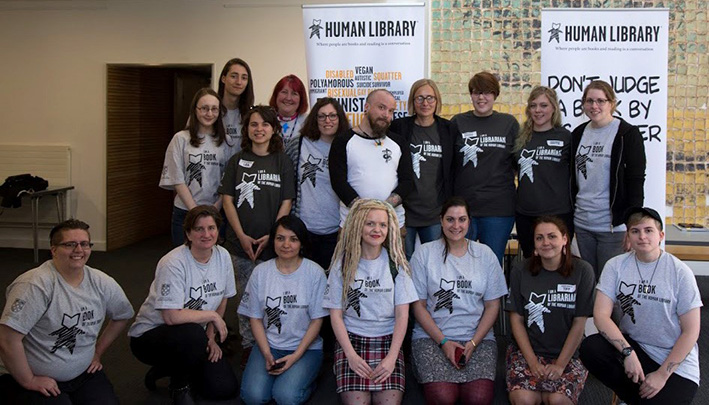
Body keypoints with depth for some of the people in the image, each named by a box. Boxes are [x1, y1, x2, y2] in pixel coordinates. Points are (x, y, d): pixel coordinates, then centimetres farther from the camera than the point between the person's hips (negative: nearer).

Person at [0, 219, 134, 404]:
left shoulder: (102, 283, -2)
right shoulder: (35, 285, -22)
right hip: (36, 380, -5)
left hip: (83, 374, 5)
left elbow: (122, 316, 17)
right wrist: (29, 382, -16)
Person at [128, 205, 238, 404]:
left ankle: (173, 366, 21)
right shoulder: (174, 263, -25)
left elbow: (222, 298, 8)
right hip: (149, 335, -6)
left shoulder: (223, 256, -6)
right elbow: (172, 316, -32)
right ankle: (179, 386, -5)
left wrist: (211, 336, 0)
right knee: (193, 335, -38)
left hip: (193, 337, 6)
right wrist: (213, 316, -21)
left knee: (226, 388, -5)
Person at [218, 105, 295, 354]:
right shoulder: (237, 161, 7)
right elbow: (227, 199, 4)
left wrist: (272, 236, -9)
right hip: (241, 243, 1)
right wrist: (241, 236, -6)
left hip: (273, 243, -1)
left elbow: (286, 202, 1)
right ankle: (248, 346, 17)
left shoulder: (282, 162, 5)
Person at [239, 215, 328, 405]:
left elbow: (317, 320, -4)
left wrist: (295, 356, -13)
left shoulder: (314, 272, -5)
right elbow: (255, 318, 4)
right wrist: (267, 354, -10)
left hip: (305, 347, -2)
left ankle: (305, 379, 6)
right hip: (268, 345, 2)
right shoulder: (261, 272, 2)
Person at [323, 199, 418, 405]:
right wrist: (351, 355, -11)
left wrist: (391, 357, -12)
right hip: (351, 340, 0)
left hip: (388, 341, 1)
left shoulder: (395, 263, 4)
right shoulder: (343, 264, 3)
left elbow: (402, 314, 0)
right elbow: (335, 314, 2)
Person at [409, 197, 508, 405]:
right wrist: (443, 341, -11)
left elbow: (492, 305, 6)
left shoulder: (485, 254, 7)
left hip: (478, 337, 2)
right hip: (432, 336, -1)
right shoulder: (424, 254, 1)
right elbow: (419, 305, 0)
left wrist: (473, 343, -7)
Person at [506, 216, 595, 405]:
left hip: (569, 354, -1)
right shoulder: (521, 271, 0)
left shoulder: (582, 271, -5)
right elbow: (516, 319, 0)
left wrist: (560, 364, -10)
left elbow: (579, 323, -5)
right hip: (528, 350, 1)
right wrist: (532, 361, -9)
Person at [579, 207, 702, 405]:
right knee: (590, 348, -25)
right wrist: (628, 352, -24)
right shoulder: (616, 266, -4)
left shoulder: (680, 272, -10)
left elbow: (691, 331, -7)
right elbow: (601, 314, -11)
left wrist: (662, 374, -11)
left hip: (676, 361, -3)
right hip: (632, 344, 3)